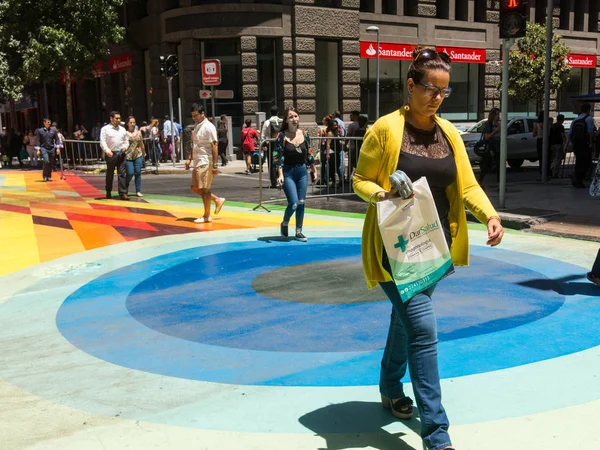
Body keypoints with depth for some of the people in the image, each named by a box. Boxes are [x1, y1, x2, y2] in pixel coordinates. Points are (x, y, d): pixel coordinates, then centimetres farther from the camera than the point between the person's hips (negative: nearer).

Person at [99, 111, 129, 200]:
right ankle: (108, 192, 22)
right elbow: (102, 142, -6)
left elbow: (126, 140, 21)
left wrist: (125, 146, -1)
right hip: (111, 154, -3)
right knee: (110, 174, 8)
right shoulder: (105, 129, 0)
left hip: (121, 153, 3)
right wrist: (107, 151, -21)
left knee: (122, 173, -4)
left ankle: (123, 193, -4)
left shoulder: (122, 129, 14)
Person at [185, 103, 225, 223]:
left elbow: (214, 146, -16)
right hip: (197, 163, 9)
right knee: (195, 188, 11)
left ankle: (206, 216, 7)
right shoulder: (196, 126, 14)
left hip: (205, 163, -9)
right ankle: (217, 200, 23)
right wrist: (190, 159, 16)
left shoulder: (208, 127, -13)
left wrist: (215, 165, -20)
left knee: (204, 189, -3)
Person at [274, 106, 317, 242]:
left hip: (302, 171, 4)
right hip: (288, 172, -4)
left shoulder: (304, 134, 3)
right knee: (293, 203, -11)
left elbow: (309, 154, 12)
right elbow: (278, 157, -12)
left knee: (301, 203, 5)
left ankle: (299, 232, 16)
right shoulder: (282, 136, -9)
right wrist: (280, 174, -20)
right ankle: (284, 224, 17)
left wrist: (314, 170, 13)